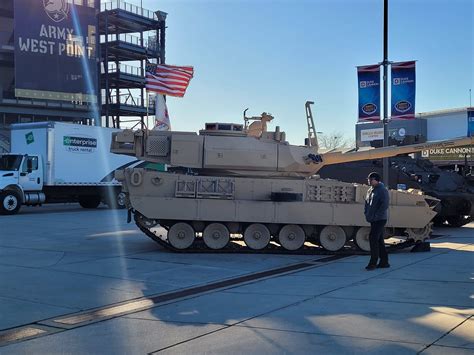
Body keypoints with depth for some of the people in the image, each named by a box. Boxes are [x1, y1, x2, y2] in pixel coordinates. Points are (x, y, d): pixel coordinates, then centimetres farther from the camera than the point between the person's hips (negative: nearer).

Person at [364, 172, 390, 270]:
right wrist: (366, 214, 10)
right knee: (379, 241, 12)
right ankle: (384, 262, 20)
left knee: (373, 239, -13)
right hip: (373, 220, 8)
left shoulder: (382, 190, -10)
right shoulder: (370, 191, 14)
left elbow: (384, 205, -18)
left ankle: (373, 263, -10)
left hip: (380, 220, -8)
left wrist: (376, 215, -19)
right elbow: (367, 203, 24)